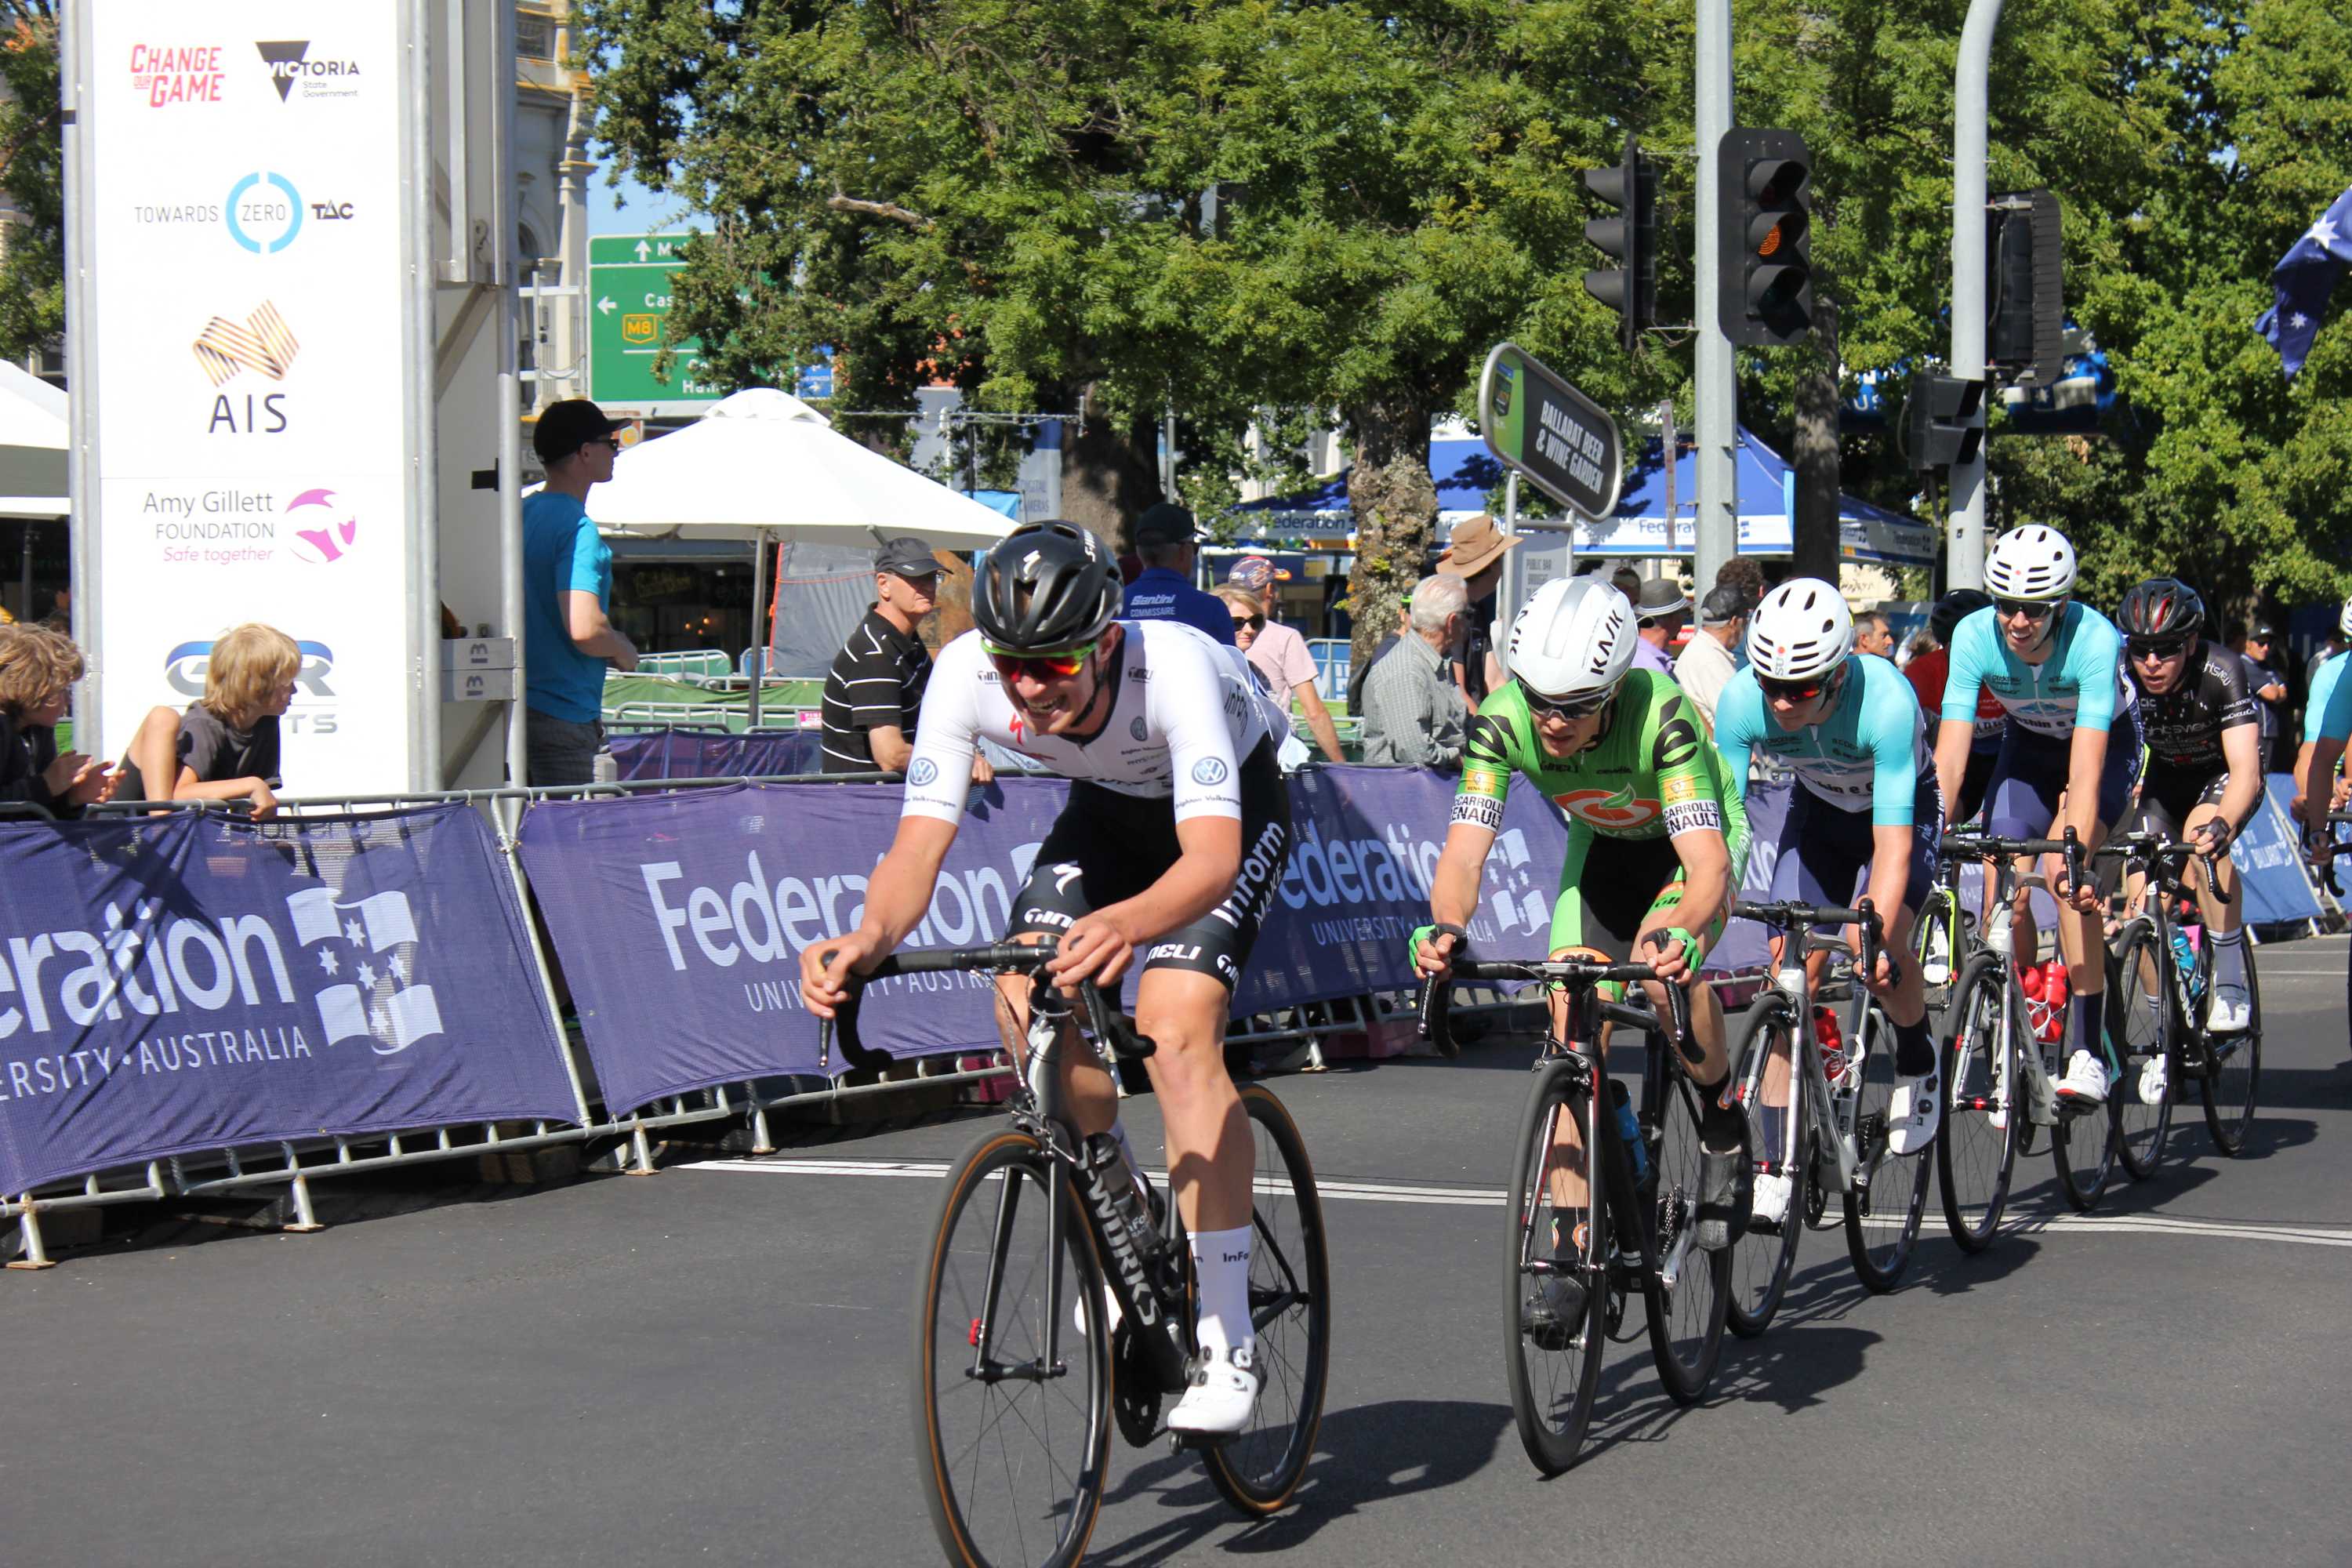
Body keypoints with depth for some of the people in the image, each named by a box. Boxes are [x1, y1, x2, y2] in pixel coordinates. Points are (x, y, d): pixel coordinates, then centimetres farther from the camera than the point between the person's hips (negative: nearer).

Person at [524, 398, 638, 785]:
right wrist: (626, 652, -5)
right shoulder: (578, 529, -16)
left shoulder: (522, 514, 11)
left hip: (516, 706, 9)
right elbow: (585, 629, -26)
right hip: (561, 718, -9)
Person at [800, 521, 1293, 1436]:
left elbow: (1213, 855, -51)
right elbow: (920, 844, -31)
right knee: (1026, 1004, -19)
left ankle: (1228, 1342, -21)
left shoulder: (1171, 666, -41)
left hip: (1234, 805, -5)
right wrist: (870, 937, -53)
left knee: (1176, 1024, -26)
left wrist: (1127, 924, -72)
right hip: (1110, 807, 5)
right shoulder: (966, 674, -30)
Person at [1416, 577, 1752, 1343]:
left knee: (1664, 968, -34)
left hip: (1690, 845, -4)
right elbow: (1465, 847, -33)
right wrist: (1444, 929, -55)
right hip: (1601, 848, 4)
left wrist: (1683, 932, -66)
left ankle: (1724, 1128, -6)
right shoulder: (1503, 721, -29)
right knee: (1572, 1029, -11)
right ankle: (1572, 1257, -7)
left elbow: (1708, 862, -45)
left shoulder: (1660, 715, -39)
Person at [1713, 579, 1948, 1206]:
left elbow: (1893, 842, -41)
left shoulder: (1886, 701, -39)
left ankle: (1917, 1065, 7)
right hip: (1818, 809, 3)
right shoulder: (1743, 700, -29)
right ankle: (1777, 1167, -9)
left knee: (1881, 951, -26)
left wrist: (1874, 935, -52)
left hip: (1902, 807, -3)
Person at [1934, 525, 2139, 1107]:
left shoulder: (2094, 639, -36)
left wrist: (2074, 850, -53)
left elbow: (2087, 764, -42)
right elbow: (1950, 753, -31)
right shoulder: (1974, 636, -28)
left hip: (2109, 741, -3)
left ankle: (2088, 1051, -21)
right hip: (2028, 744, 3)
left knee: (2064, 870, -27)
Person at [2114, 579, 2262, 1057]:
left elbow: (2246, 774, -42)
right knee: (2140, 899, -14)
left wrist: (2222, 824, -61)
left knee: (2201, 834, -35)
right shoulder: (2119, 675, -25)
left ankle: (2231, 983, -24)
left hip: (2224, 778, -3)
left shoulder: (2222, 673, -33)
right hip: (2165, 779, 3)